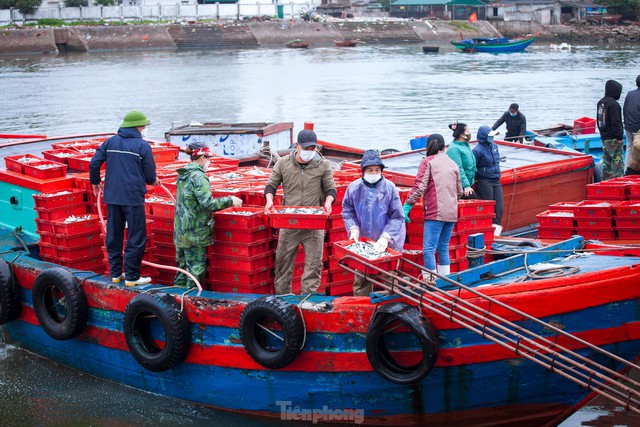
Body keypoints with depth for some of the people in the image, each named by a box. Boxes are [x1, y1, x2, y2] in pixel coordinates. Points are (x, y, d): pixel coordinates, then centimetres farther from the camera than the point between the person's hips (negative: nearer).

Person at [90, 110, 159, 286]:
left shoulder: (110, 142, 9)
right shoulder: (142, 146, -5)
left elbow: (94, 163, 5)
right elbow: (150, 174, -3)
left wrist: (95, 182, 22)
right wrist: (153, 181, 21)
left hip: (112, 197, 6)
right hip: (133, 197, -5)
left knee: (114, 236, 14)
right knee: (136, 238, 1)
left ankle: (115, 272, 20)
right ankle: (132, 276, 2)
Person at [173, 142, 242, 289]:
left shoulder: (183, 175, 12)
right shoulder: (198, 177, -16)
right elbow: (208, 203, -24)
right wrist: (230, 201, -14)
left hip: (181, 231, 9)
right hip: (195, 232, -9)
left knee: (183, 266, 17)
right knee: (196, 267, -1)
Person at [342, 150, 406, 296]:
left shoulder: (389, 187, -10)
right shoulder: (354, 187, -5)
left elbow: (397, 217, -10)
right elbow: (347, 211, 7)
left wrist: (386, 237, -20)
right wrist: (353, 228, -10)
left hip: (386, 245, -1)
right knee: (361, 280, 8)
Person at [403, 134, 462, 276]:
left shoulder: (428, 162, -1)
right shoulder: (453, 164, 16)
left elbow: (419, 187, -12)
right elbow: (459, 191, 22)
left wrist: (406, 206, -10)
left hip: (435, 212, -7)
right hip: (452, 213, 7)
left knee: (429, 249, -8)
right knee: (443, 248, 16)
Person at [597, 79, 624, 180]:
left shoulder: (600, 103, 12)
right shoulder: (613, 104, -17)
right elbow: (616, 122, -19)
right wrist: (619, 137, -16)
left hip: (604, 137, 9)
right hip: (613, 138, -9)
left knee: (606, 161, 14)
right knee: (617, 161, -5)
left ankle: (605, 179, 18)